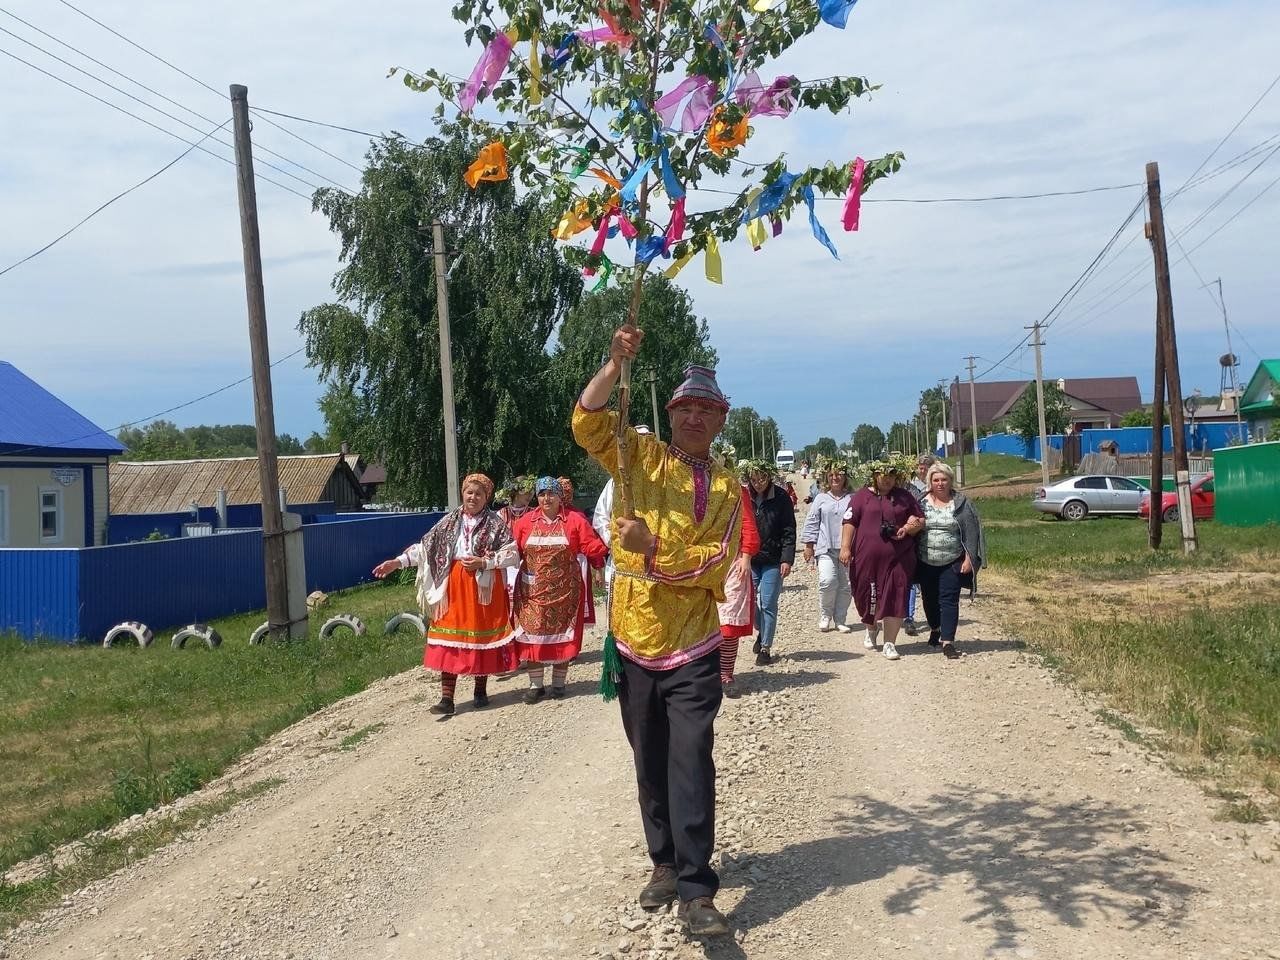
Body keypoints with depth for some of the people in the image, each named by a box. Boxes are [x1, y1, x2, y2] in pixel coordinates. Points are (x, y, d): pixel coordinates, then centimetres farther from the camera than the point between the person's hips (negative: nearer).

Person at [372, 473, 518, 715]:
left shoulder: (495, 523, -1)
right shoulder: (450, 521, 8)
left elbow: (513, 555, -5)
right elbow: (426, 546, 7)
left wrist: (484, 562, -15)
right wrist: (398, 562, -1)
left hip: (484, 586, -2)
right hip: (453, 586, 2)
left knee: (482, 636, 5)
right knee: (449, 641, -2)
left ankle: (481, 690, 22)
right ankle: (447, 698, 0)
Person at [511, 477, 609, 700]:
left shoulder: (574, 520, -2)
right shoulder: (525, 521, 3)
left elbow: (593, 547, -7)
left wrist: (605, 556, -23)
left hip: (564, 590, -1)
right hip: (532, 590, 1)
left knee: (562, 633, 7)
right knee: (532, 633, 2)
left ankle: (559, 682, 20)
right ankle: (536, 684, 13)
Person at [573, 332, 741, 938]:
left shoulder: (728, 490, 3)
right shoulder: (638, 457, 4)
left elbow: (716, 565, -9)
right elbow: (586, 422, -11)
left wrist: (652, 546, -22)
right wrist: (615, 363, -23)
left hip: (692, 649, -1)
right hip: (634, 642, 1)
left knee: (690, 764, -6)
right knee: (650, 765, 13)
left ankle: (695, 891, -1)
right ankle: (665, 863, 30)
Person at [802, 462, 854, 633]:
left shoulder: (853, 499, 8)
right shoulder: (821, 498, 11)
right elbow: (812, 522, 10)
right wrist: (809, 545, 4)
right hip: (826, 548, -1)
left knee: (846, 585, 3)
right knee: (827, 581, -15)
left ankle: (840, 620, 16)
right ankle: (825, 616, 6)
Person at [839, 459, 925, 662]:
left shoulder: (904, 497, 11)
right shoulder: (862, 496, 5)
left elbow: (921, 520, 15)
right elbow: (849, 522, 0)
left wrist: (910, 528, -6)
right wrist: (845, 548, -9)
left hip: (898, 558, 1)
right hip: (867, 557, -1)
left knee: (895, 598, -3)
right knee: (866, 595, 9)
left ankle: (890, 643, 6)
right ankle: (871, 627, 40)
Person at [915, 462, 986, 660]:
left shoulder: (961, 503, -2)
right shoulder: (923, 503, 3)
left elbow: (971, 532, -4)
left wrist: (969, 558, -9)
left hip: (952, 563, -3)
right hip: (926, 563, 3)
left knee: (949, 600, -7)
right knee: (930, 599, 15)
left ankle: (948, 642, -8)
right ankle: (935, 629, 39)